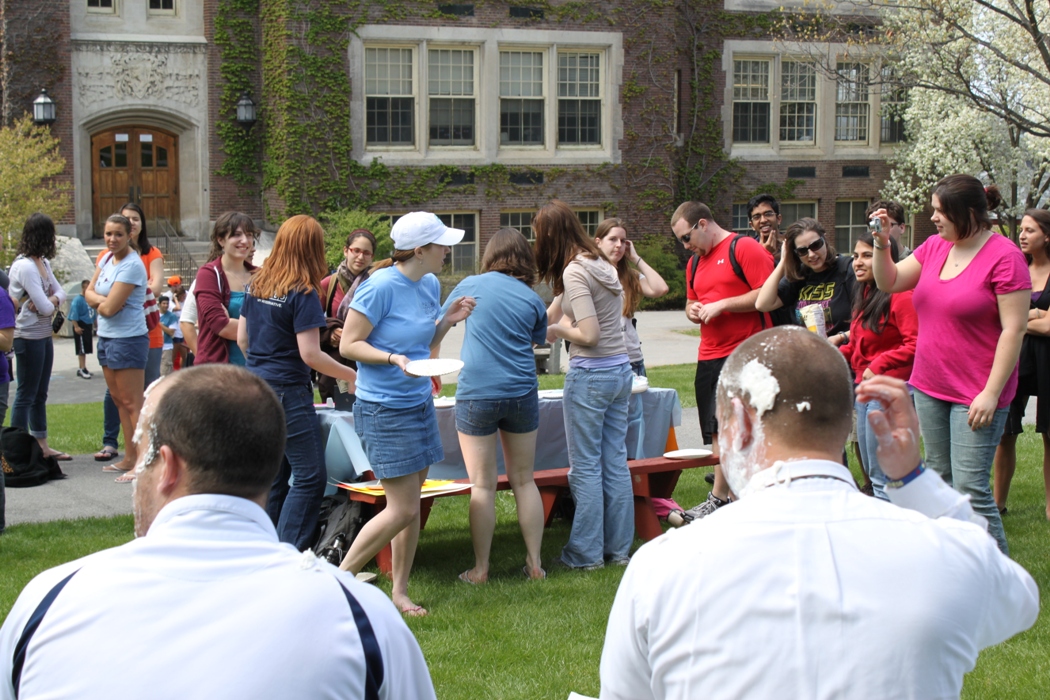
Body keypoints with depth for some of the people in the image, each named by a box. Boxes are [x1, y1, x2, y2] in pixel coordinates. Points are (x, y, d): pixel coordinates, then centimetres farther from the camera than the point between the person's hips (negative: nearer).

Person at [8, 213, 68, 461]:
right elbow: (45, 308, -23)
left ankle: (42, 446, 25)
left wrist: (51, 300, -12)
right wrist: (50, 303, 0)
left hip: (44, 335, 9)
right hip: (28, 336, -9)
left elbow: (60, 292, 10)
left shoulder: (43, 263, 8)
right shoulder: (25, 266, -20)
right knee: (26, 395, -2)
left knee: (40, 394, 16)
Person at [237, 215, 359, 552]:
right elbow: (310, 355, -17)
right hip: (288, 393, -8)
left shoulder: (257, 286, 8)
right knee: (310, 476, -3)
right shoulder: (302, 294, -14)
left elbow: (242, 338, 16)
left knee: (273, 475, 15)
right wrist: (351, 376, -8)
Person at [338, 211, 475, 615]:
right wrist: (393, 358, -27)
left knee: (412, 507, 11)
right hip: (384, 410, -8)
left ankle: (400, 591, 23)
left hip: (419, 404, 8)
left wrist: (448, 320, 0)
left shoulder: (430, 285, 7)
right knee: (402, 509, -7)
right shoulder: (381, 286, -17)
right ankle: (339, 579, 9)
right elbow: (348, 345, -14)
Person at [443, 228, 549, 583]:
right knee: (524, 480, 12)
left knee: (482, 485, 2)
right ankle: (535, 563, 14)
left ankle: (480, 569, 7)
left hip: (477, 393, -2)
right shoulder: (532, 300, 4)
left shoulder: (471, 286, -1)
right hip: (522, 393, 2)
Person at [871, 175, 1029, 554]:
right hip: (929, 387, 7)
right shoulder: (934, 247, 7)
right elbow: (889, 282, 13)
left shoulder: (1004, 256, -13)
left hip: (976, 394, -7)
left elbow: (1014, 329, -16)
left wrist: (991, 393, -18)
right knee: (939, 479, 13)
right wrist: (882, 243, -5)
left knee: (971, 488, -10)